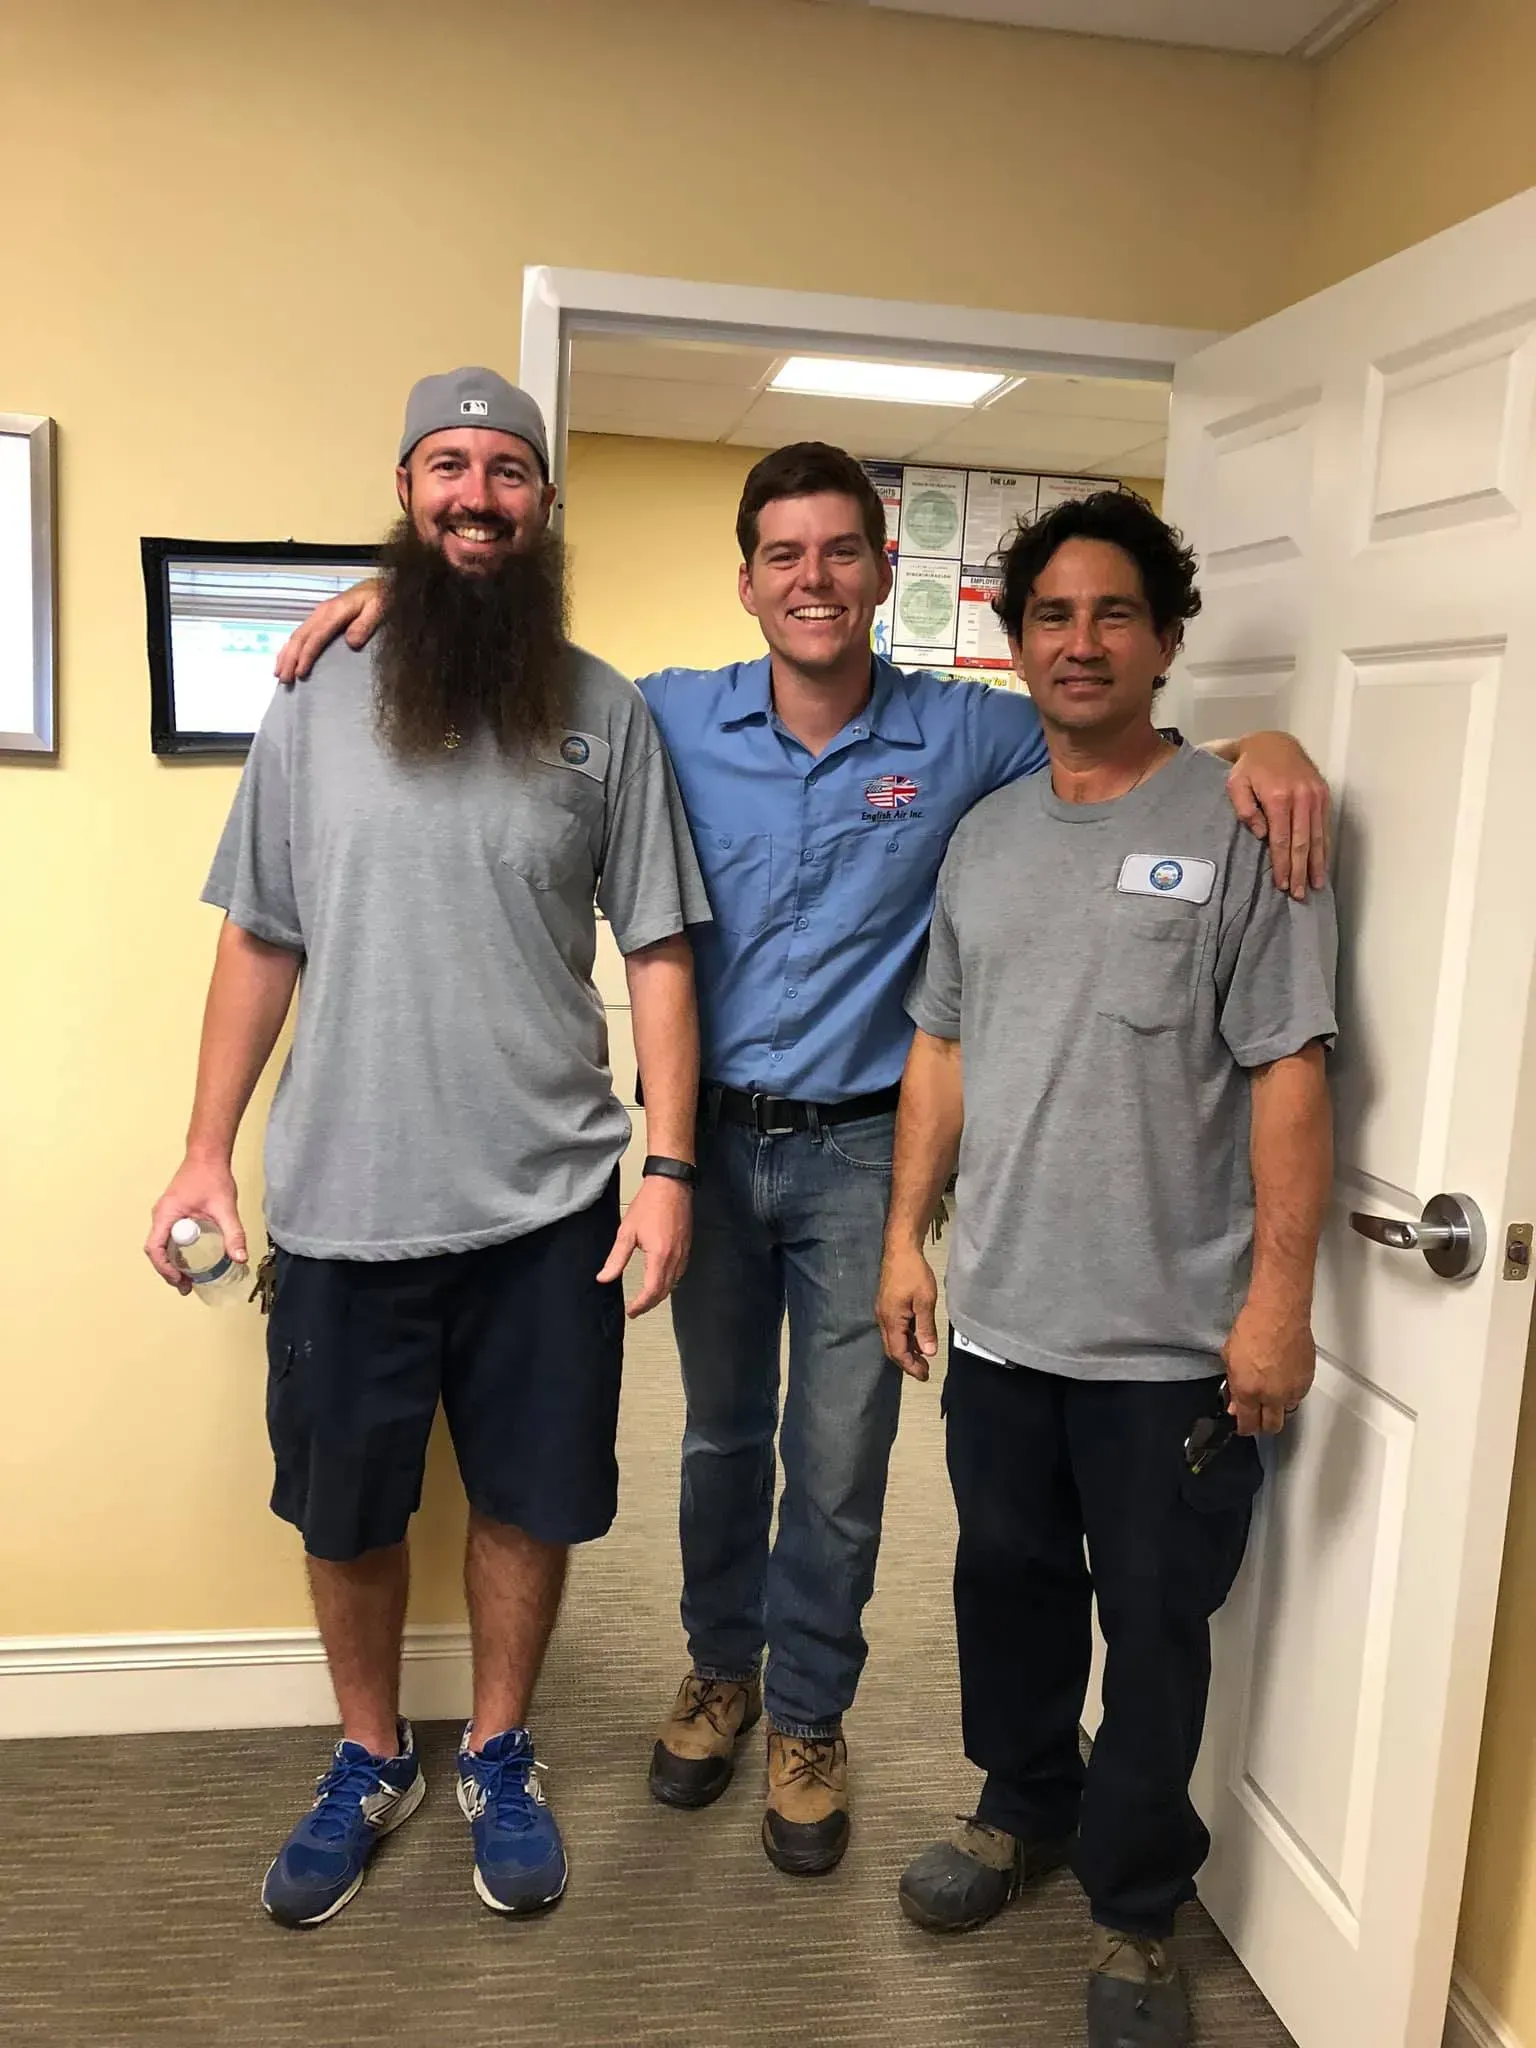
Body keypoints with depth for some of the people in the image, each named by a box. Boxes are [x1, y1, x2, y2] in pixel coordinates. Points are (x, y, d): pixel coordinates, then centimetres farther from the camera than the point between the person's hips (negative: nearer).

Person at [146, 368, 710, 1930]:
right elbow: (259, 942, 6)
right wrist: (204, 1151, 2)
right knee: (345, 1511, 15)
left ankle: (497, 1760, 39)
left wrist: (669, 1164, -8)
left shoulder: (606, 713, -1)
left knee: (529, 1499, 13)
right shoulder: (316, 703, 2)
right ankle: (368, 1762, 41)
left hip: (547, 1206, -1)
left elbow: (658, 951, -1)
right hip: (341, 1205, 1)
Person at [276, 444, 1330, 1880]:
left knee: (840, 1463, 7)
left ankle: (808, 1718, 31)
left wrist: (1262, 745, -16)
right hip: (711, 1136, 2)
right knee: (721, 1432, 19)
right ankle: (719, 1668, 42)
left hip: (861, 1151, -1)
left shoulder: (964, 736, -6)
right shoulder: (675, 719, -4)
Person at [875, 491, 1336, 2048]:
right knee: (1008, 1579, 20)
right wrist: (907, 1236, 10)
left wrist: (1277, 1295, -14)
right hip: (1000, 1316, 5)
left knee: (1153, 1623, 10)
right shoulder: (984, 834, 9)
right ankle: (1024, 1810, 44)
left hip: (1171, 1335, -5)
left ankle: (1132, 1911, 31)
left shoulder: (1235, 827, -8)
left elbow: (1287, 1073, -11)